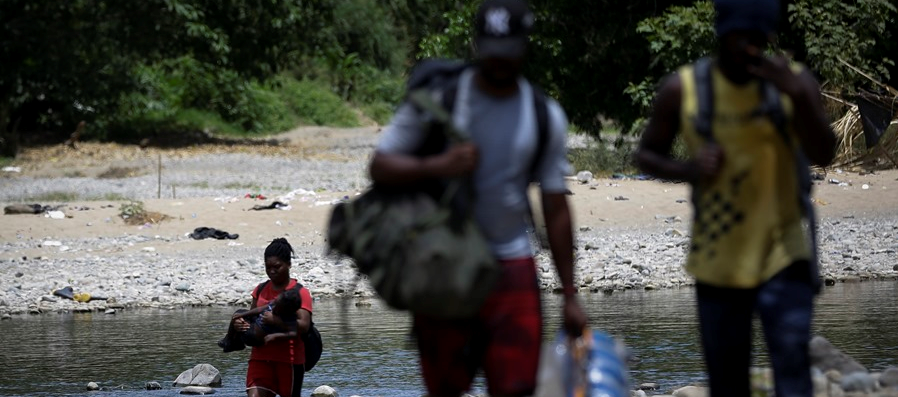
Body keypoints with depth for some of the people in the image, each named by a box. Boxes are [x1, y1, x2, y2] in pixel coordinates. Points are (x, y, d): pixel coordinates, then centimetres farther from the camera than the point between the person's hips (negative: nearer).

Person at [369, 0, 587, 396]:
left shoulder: (546, 118, 6)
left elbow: (555, 210, 9)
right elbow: (380, 166, -4)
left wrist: (570, 296, 7)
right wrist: (434, 167, -23)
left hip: (511, 266, 1)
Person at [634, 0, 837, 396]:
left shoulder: (794, 82, -6)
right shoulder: (682, 89, -5)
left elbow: (823, 154, -16)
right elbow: (646, 155, 5)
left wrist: (798, 97, -32)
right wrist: (686, 169, -16)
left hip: (784, 254, -2)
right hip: (718, 260, 2)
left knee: (791, 355, -18)